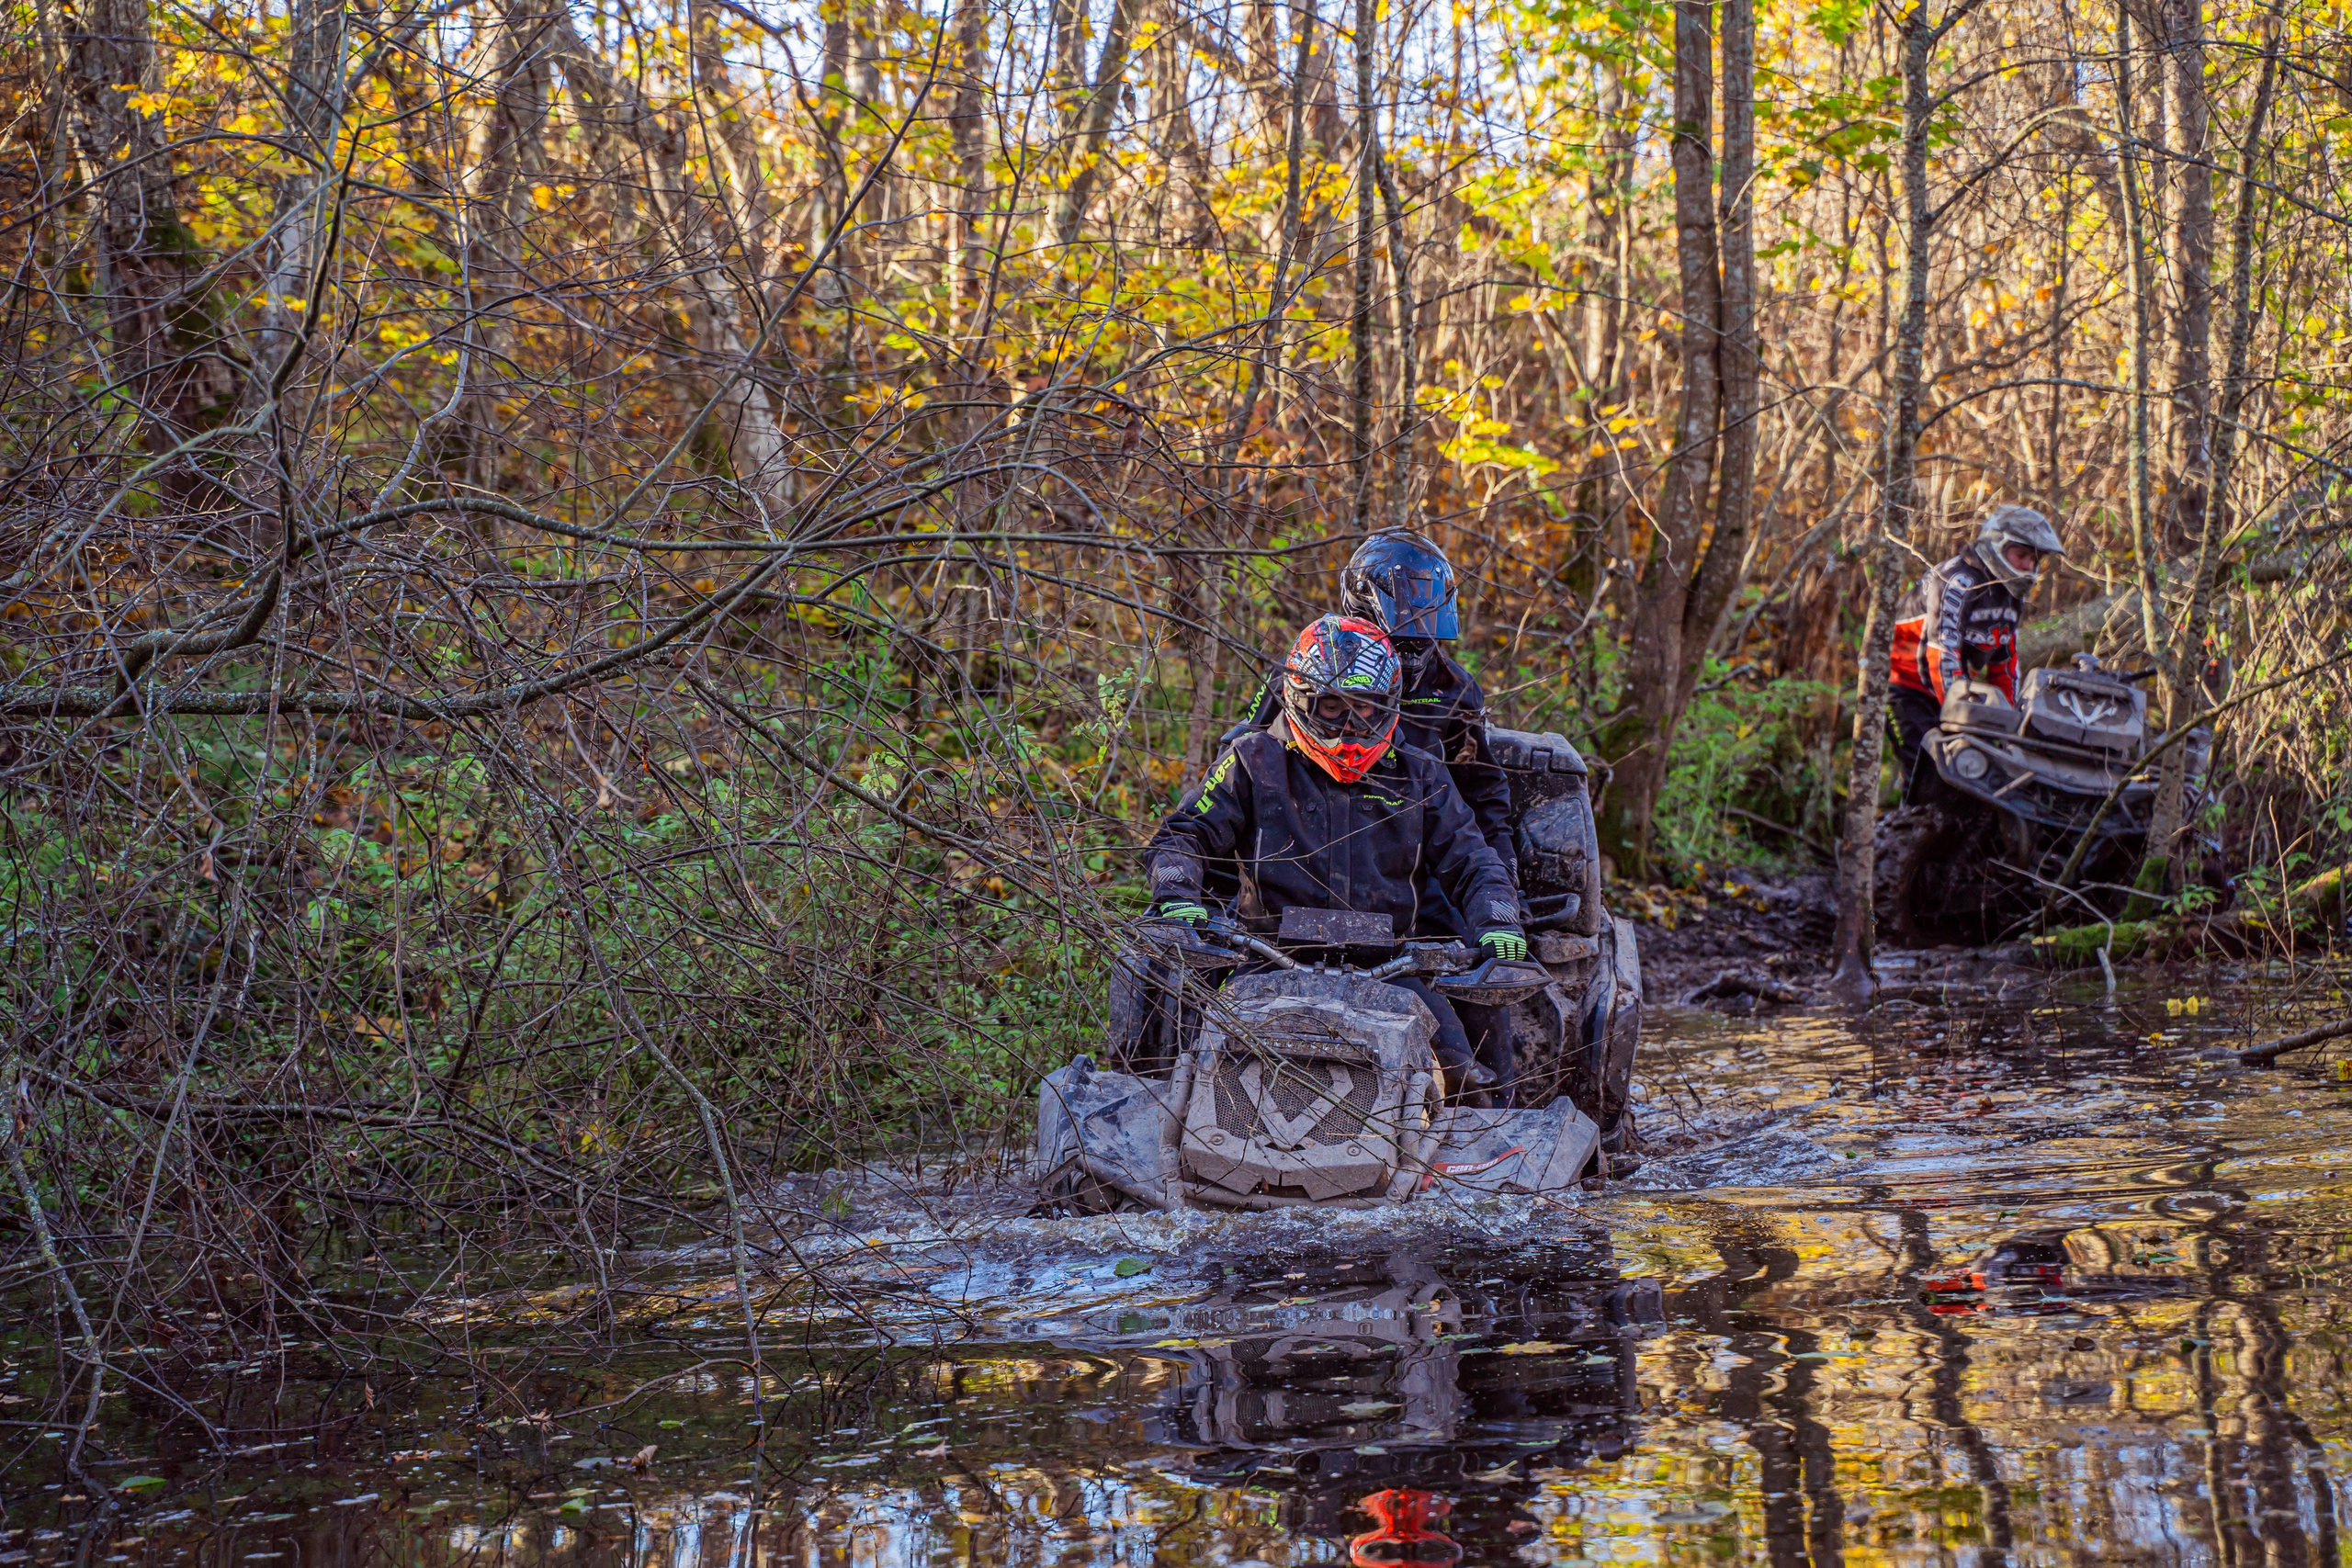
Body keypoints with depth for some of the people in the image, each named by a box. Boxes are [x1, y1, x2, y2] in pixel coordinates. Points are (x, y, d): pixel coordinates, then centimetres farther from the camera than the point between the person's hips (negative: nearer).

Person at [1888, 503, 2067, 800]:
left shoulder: (2012, 593, 8)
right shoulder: (1959, 582, -20)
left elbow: (2004, 661, 15)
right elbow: (1942, 652, -28)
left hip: (1954, 692, 9)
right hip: (1911, 692, -9)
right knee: (1927, 784, -21)